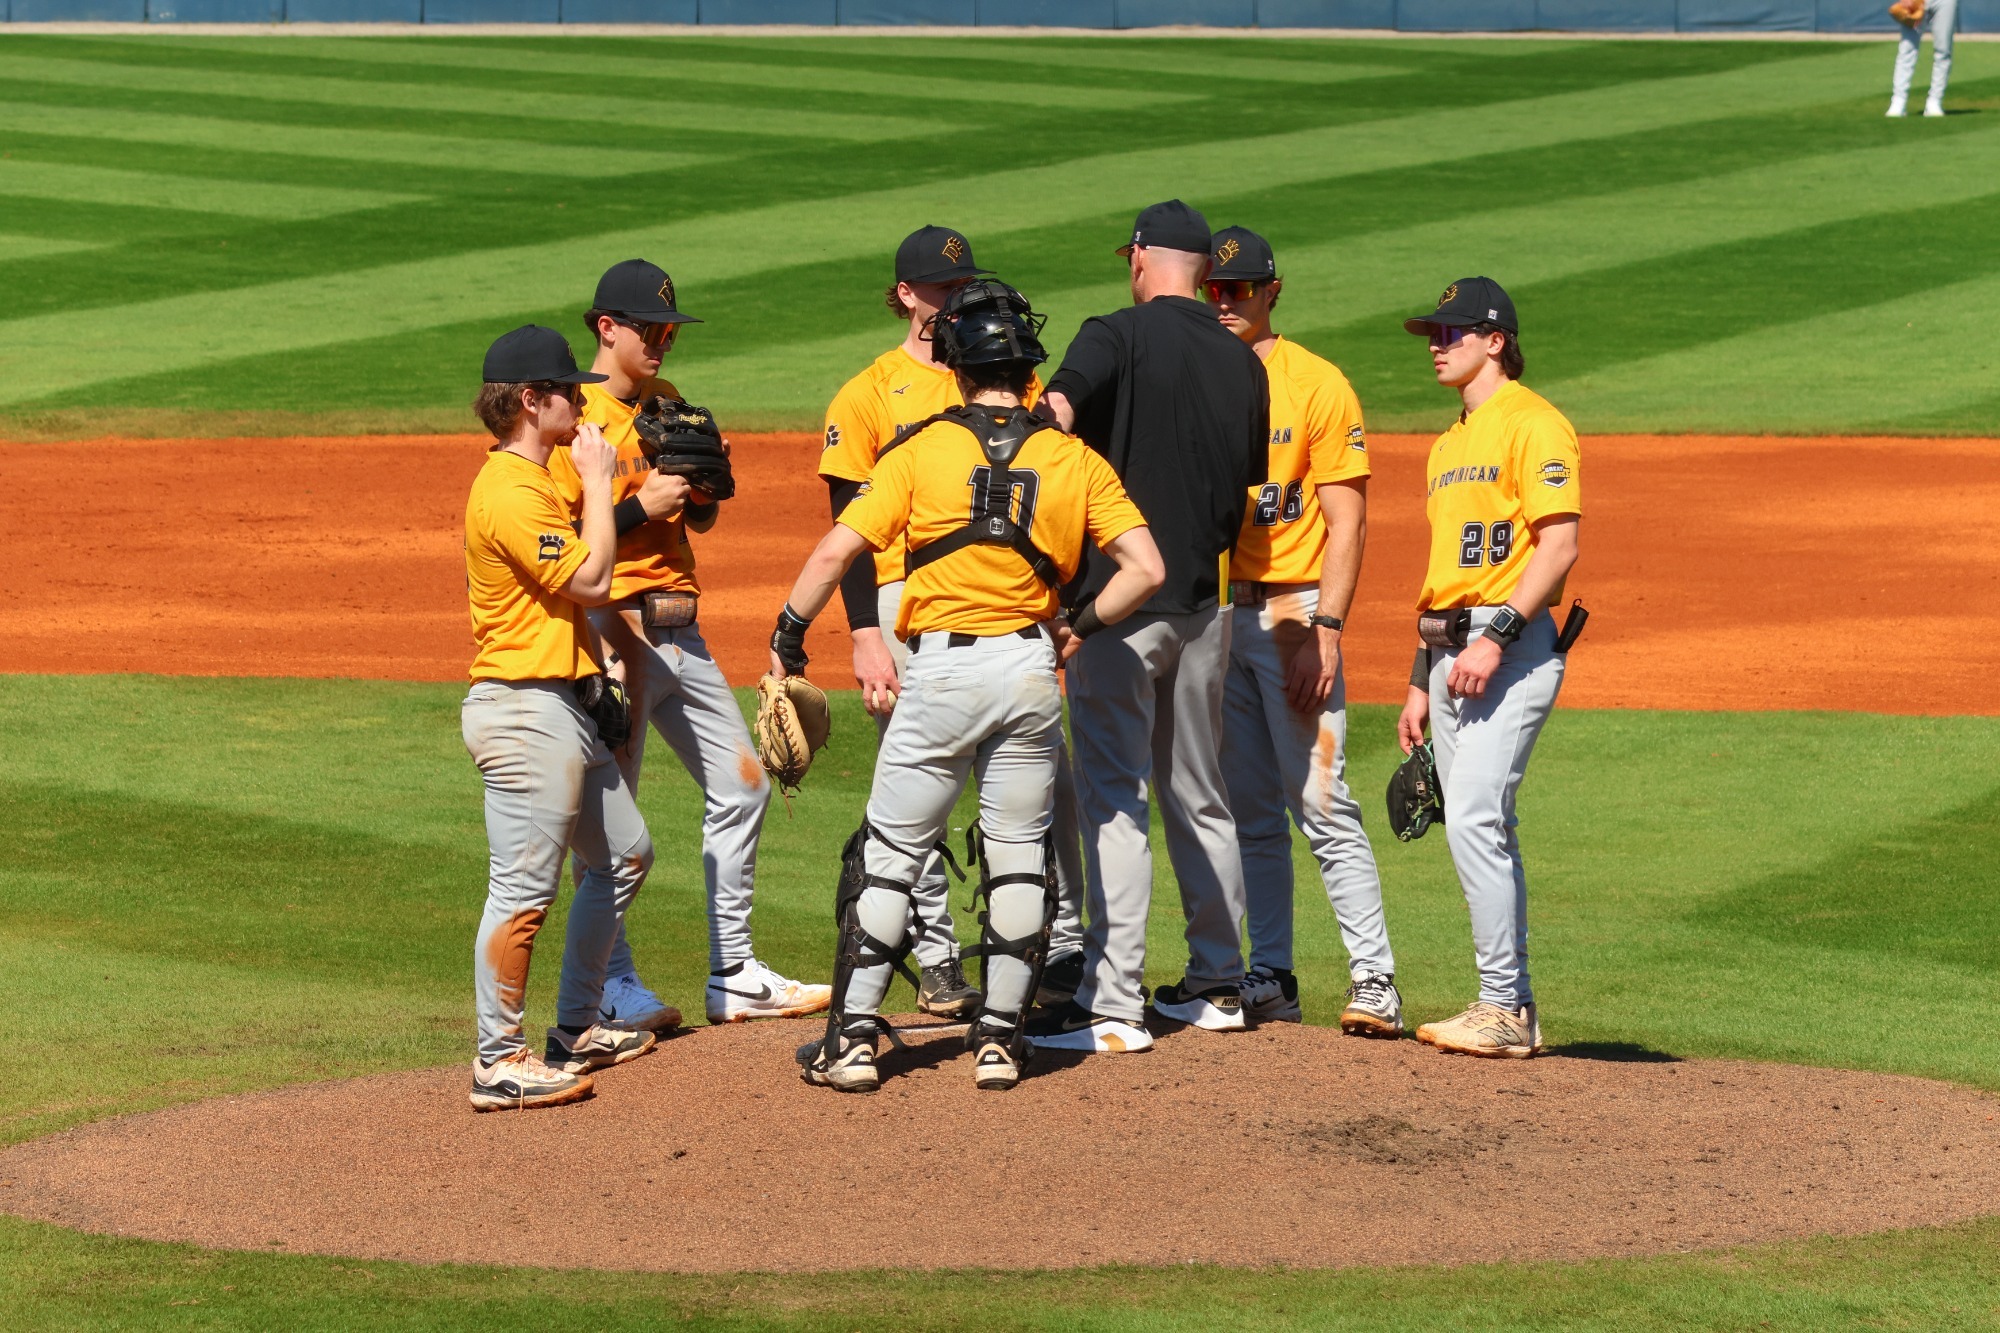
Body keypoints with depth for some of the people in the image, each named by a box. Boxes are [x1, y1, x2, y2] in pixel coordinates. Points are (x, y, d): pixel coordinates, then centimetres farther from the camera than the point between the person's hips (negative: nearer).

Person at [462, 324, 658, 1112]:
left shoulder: (534, 483, 16)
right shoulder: (511, 493, -17)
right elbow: (590, 580, -20)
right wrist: (597, 483, -12)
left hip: (562, 705, 11)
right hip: (525, 711, -11)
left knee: (624, 854, 19)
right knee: (524, 889, -9)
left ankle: (576, 1030, 27)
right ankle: (500, 1062, -6)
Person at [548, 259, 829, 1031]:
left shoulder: (666, 403, 15)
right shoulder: (578, 420, -11)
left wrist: (702, 484, -1)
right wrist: (643, 508, -21)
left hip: (681, 633, 9)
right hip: (617, 633, -9)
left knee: (741, 785, 11)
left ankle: (734, 976, 18)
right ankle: (610, 986, 4)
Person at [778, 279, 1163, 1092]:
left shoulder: (921, 452, -2)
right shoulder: (1074, 460, 3)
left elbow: (837, 549, -9)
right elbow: (1146, 568, -3)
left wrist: (788, 635, 2)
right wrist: (1083, 628, 11)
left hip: (942, 668, -2)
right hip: (1030, 668, 2)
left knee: (890, 851, 6)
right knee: (1018, 855, 12)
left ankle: (853, 1039, 4)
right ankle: (1000, 1036, 13)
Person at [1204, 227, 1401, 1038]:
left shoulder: (1316, 385, -3)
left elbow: (1347, 520, -6)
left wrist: (1325, 630, -16)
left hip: (1291, 612, -5)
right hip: (1212, 614, 5)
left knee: (1322, 804, -10)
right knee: (1247, 810, 8)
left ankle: (1374, 980, -10)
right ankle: (1269, 978, 13)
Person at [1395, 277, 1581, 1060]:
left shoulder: (1532, 423, -8)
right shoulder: (1449, 444, 21)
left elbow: (1559, 544, -17)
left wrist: (1496, 636, -24)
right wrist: (1421, 681, 21)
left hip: (1509, 647, -10)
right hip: (1450, 650, 10)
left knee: (1475, 820, -16)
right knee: (1478, 828, 9)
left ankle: (1503, 1009, -13)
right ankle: (1513, 1009, 13)